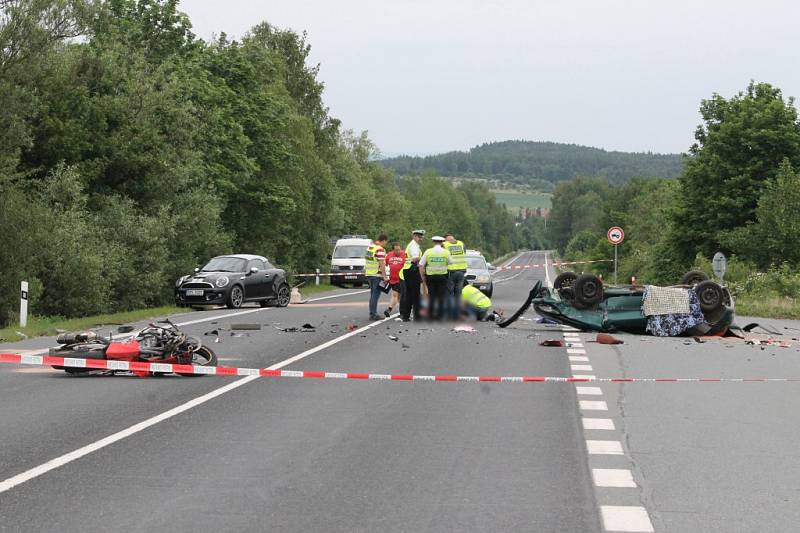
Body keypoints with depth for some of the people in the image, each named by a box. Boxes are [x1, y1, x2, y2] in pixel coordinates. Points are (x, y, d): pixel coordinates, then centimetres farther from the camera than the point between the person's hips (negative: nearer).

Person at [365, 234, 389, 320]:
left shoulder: (369, 247, 12)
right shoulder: (380, 249, -15)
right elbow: (381, 264, -19)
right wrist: (385, 277, -17)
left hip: (369, 274, 8)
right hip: (377, 275, -8)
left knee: (373, 294, 15)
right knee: (375, 294, -4)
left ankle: (372, 314, 18)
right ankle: (373, 314, -3)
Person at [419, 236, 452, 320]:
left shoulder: (428, 252, -2)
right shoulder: (446, 252, -3)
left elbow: (421, 266, -2)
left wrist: (423, 277, 6)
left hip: (430, 277, 1)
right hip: (442, 276, -1)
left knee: (431, 296, 9)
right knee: (441, 297, 6)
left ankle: (430, 314, 10)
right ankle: (440, 315, 5)